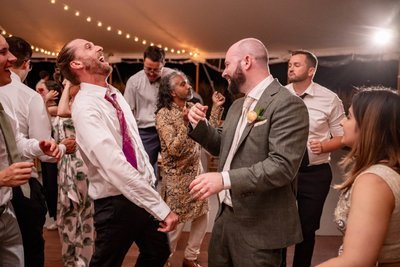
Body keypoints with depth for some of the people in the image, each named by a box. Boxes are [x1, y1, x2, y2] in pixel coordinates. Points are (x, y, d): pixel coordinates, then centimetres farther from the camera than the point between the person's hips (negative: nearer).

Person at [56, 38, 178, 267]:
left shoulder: (115, 94, 6)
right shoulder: (86, 106, -22)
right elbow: (115, 166, -31)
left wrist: (151, 180, 11)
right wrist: (162, 208, -30)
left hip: (142, 192, 8)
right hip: (116, 203, -7)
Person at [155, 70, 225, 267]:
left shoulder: (192, 107, 5)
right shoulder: (164, 114, -16)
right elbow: (174, 149, -24)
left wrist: (216, 108, 1)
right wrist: (186, 122, -33)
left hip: (196, 169, 7)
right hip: (177, 175, -7)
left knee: (202, 215, 13)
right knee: (175, 222, 5)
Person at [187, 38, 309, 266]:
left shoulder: (287, 104, -17)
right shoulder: (238, 105, 12)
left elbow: (283, 165, -25)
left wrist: (225, 179, -33)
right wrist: (200, 125, 1)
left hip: (259, 225, -8)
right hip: (226, 215, 8)